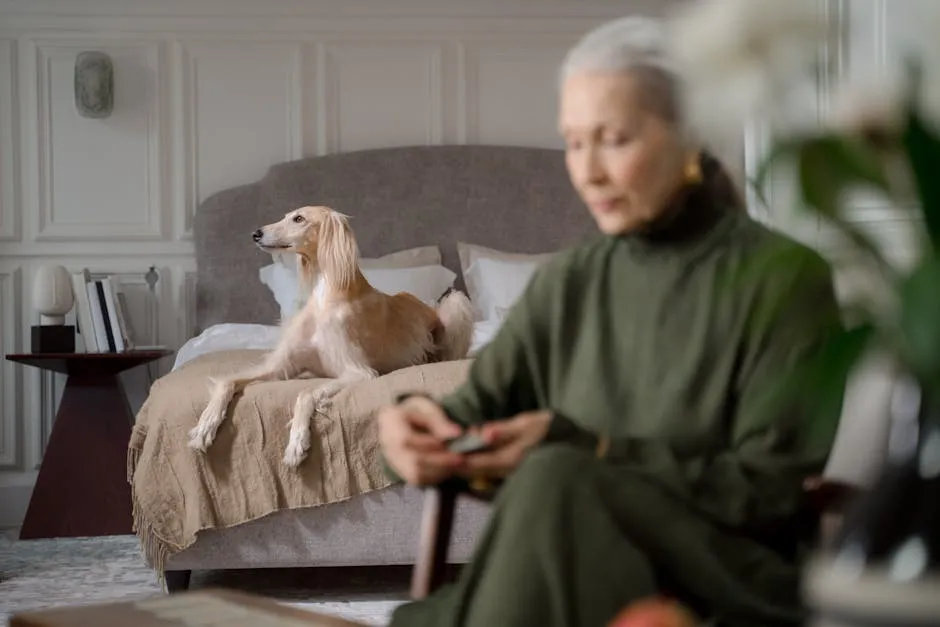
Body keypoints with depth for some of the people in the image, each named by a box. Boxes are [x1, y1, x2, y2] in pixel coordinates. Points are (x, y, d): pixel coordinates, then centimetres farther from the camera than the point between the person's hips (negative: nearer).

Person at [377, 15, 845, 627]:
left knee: (555, 481, -34)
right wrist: (425, 426, -17)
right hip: (581, 578, 4)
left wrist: (587, 451, -17)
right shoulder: (566, 282, 15)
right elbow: (478, 409, 8)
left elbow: (767, 490, -8)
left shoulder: (783, 279, -3)